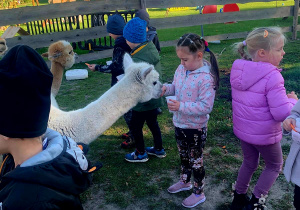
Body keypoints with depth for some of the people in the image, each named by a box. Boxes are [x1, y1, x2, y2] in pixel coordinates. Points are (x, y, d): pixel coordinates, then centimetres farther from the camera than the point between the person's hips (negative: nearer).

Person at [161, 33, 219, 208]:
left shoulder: (206, 78, -27)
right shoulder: (181, 69, -3)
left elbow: (206, 107, -27)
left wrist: (181, 106, -33)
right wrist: (166, 88, -11)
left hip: (196, 128, -7)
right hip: (180, 123, 8)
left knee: (196, 161, 11)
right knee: (184, 155, 26)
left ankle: (199, 194, 32)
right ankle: (185, 182, 50)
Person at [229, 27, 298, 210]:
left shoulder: (239, 70, -4)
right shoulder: (272, 76, -28)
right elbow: (282, 114, -28)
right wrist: (293, 100, -8)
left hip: (242, 130, 6)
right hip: (264, 135, -6)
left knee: (249, 163, 28)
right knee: (275, 165, 22)